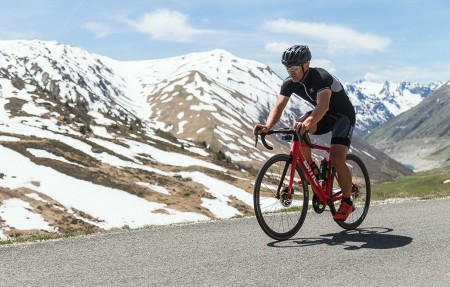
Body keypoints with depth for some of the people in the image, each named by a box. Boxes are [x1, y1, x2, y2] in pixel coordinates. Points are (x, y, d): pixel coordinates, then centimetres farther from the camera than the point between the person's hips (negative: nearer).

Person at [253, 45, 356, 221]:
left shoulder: (321, 77, -32)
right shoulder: (290, 83, -13)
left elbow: (323, 105, -49)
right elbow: (278, 107, -22)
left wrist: (307, 122, -67)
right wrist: (268, 126, -42)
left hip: (343, 115, -6)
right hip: (321, 115, 6)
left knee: (336, 159, -23)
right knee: (299, 129, -26)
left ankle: (347, 202, -2)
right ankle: (311, 167, -2)